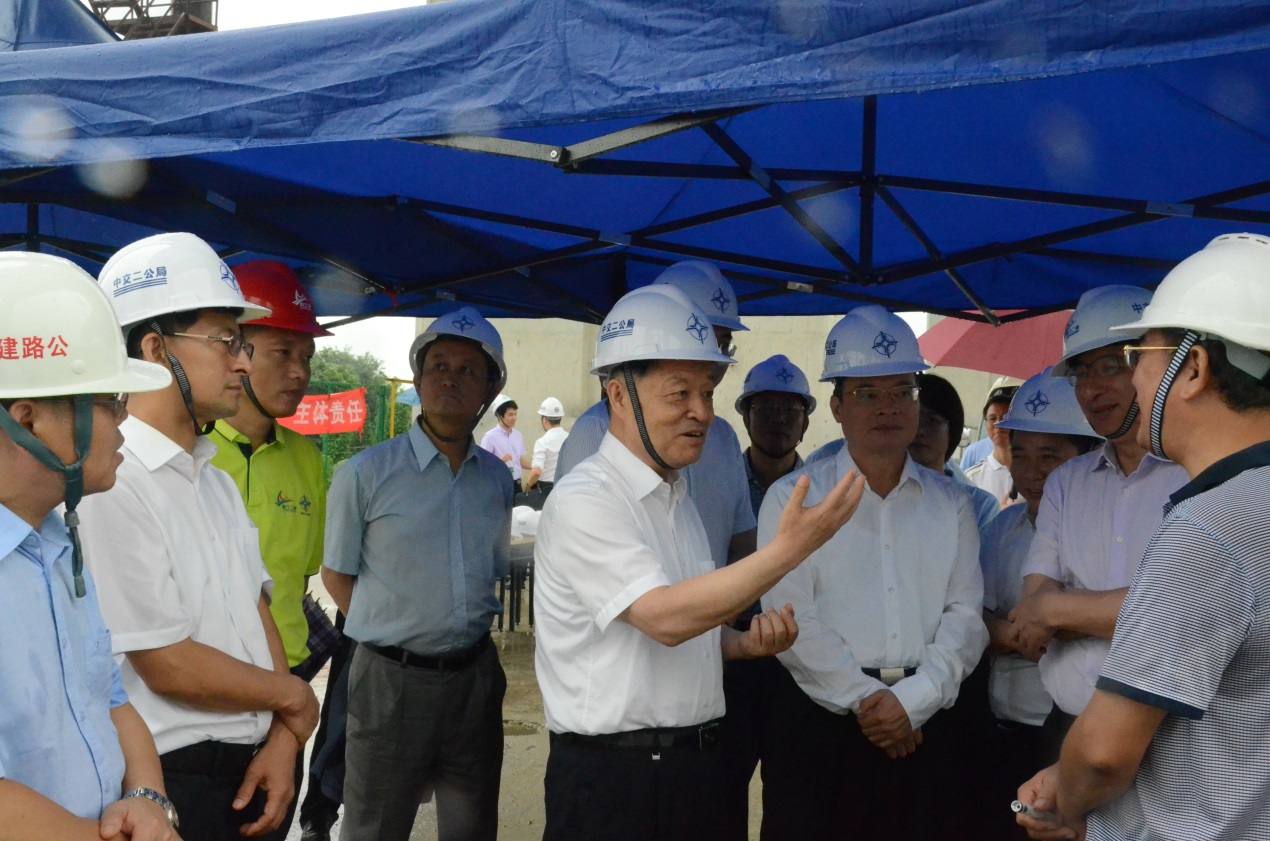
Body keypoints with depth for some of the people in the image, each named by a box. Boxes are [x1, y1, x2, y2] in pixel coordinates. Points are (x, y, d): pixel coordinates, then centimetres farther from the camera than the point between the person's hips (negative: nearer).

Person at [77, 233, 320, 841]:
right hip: (174, 785, -8)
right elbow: (168, 667, -20)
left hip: (251, 774, 8)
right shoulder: (111, 485, -20)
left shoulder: (215, 480, 10)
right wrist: (293, 697, -5)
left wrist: (282, 740, -3)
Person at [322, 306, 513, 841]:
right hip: (393, 678, -4)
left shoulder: (497, 478, 5)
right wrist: (393, 636, -2)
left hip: (475, 675, 4)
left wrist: (462, 632, 9)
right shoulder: (365, 474, -8)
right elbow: (336, 577, 1)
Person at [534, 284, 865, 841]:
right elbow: (665, 617, -27)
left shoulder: (676, 498, 11)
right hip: (613, 775, -8)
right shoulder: (583, 501, -16)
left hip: (696, 764, 8)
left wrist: (746, 644, 1)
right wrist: (790, 548, -31)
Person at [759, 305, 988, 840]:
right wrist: (865, 697, -11)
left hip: (922, 728, 3)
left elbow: (966, 615, 3)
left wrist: (912, 700, -9)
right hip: (821, 723, -2)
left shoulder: (951, 504, 11)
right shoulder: (792, 499, 1)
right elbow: (792, 619, -7)